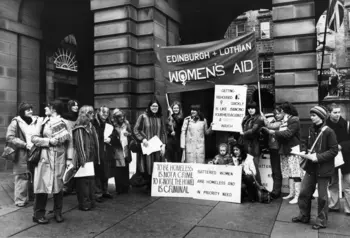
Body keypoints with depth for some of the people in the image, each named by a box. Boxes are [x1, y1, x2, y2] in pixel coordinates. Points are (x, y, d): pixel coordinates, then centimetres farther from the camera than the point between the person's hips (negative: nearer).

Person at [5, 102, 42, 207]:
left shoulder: (36, 121, 10)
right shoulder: (16, 122, -4)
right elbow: (9, 137, -11)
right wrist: (25, 144, -17)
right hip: (22, 156, -5)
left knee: (34, 176, 10)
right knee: (22, 177, -2)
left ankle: (31, 196, 27)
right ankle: (20, 200, 12)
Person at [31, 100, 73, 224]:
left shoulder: (63, 123, 5)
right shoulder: (43, 122, 6)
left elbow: (69, 141, 3)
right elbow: (34, 138, 1)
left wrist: (69, 158, -3)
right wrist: (48, 141, -13)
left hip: (59, 159, 0)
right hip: (45, 158, 0)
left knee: (58, 185, 3)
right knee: (42, 185, -2)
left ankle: (58, 212, 17)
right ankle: (38, 214, 10)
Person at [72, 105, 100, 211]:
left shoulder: (91, 126, 14)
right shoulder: (79, 128, -12)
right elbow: (79, 145, -17)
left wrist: (96, 158, 15)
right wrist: (82, 160, -21)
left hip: (91, 158, 9)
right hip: (83, 159, -8)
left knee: (91, 180, 14)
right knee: (83, 181, -2)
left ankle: (91, 201, 24)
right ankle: (84, 203, 8)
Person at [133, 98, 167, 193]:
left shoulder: (160, 118, 9)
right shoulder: (143, 116, -1)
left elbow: (163, 133, 9)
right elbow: (135, 129, -2)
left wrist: (163, 145, 0)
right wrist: (142, 139, -14)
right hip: (146, 147, -3)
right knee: (147, 167, -1)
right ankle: (148, 187, 12)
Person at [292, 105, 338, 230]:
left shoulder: (328, 132, -15)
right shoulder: (311, 129, 5)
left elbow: (334, 151, -15)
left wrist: (318, 157, -20)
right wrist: (307, 153, 0)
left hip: (324, 169, -6)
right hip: (311, 167, 6)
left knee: (322, 196, 7)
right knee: (304, 192, 11)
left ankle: (321, 221, 23)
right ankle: (304, 216, 28)